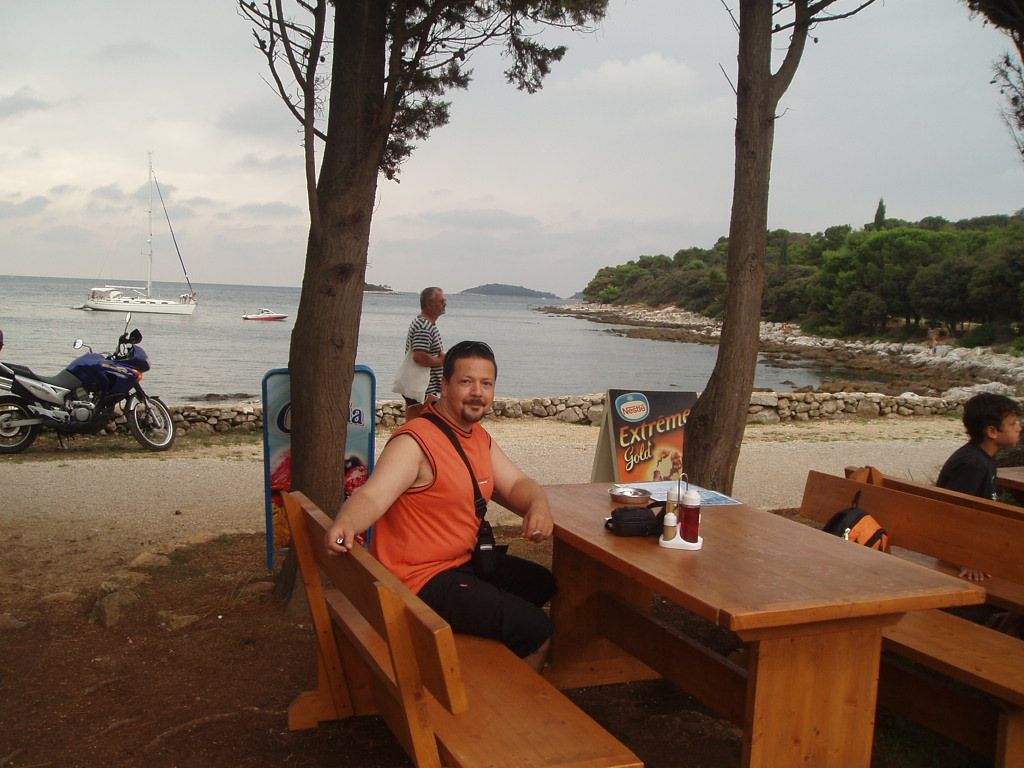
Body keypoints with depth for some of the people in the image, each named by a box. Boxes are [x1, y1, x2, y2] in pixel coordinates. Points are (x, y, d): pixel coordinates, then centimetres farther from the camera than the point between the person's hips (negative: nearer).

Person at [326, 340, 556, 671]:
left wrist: (538, 505, -15)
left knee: (543, 584, 24)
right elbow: (371, 496, -33)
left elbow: (516, 484, 9)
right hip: (421, 581, -10)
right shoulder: (415, 441, -21)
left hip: (462, 563, 10)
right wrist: (345, 524, -56)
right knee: (537, 631, -13)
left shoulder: (479, 437, 9)